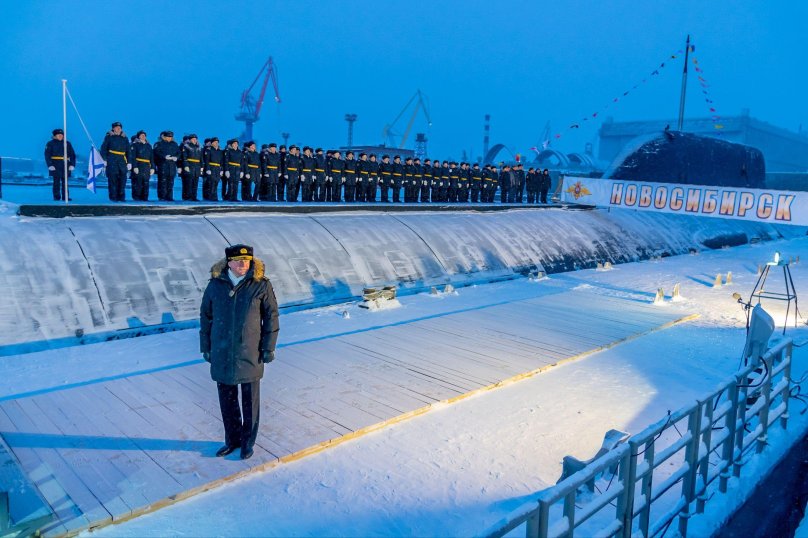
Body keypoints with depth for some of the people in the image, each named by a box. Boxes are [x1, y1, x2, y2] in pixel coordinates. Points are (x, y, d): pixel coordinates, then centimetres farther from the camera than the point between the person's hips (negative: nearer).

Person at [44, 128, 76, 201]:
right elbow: (47, 155, 0)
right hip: (55, 165, -2)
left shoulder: (67, 144, 12)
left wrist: (72, 165, 1)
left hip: (65, 165, 2)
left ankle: (65, 197, 6)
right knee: (56, 181, -3)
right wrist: (50, 165, -10)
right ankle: (56, 197, 2)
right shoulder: (50, 143, 4)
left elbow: (72, 155, 11)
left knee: (65, 181, 2)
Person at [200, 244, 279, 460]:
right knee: (227, 398, 14)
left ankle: (248, 442, 27)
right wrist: (206, 347, 7)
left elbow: (271, 316, -3)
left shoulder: (261, 285, -8)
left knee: (250, 399, 10)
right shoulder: (215, 285, -2)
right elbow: (206, 316, 7)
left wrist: (269, 347, -4)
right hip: (222, 353, 2)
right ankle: (232, 439, 32)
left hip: (250, 353, -2)